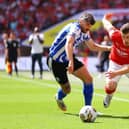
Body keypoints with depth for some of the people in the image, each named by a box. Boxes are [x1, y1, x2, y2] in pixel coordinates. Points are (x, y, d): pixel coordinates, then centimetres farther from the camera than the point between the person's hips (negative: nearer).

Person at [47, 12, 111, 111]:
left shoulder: (85, 32, 1)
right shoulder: (75, 28, -27)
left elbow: (93, 46, 16)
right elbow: (68, 44, -46)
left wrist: (108, 48, 1)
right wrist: (71, 62, -60)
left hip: (68, 58, 8)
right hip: (56, 61, -8)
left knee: (88, 78, -9)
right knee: (67, 89, -1)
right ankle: (59, 98, 37)